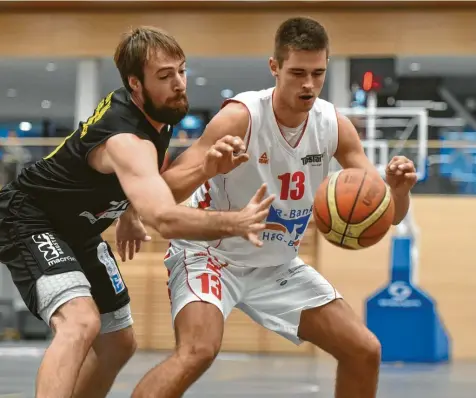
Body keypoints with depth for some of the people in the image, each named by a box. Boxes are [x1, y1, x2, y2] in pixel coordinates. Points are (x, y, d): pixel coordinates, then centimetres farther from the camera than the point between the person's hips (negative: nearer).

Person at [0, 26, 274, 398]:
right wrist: (235, 222, -53)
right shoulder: (127, 140, -34)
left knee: (118, 342, 15)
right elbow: (166, 219, -50)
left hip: (77, 228, 10)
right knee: (81, 324, -34)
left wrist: (130, 214, 16)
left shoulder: (155, 110, -5)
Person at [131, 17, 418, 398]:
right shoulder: (241, 117, -24)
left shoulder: (335, 126, -9)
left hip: (277, 265, 6)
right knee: (197, 352, -31)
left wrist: (398, 188, -29)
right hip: (210, 252, -6)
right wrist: (206, 166, -53)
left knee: (364, 351, 2)